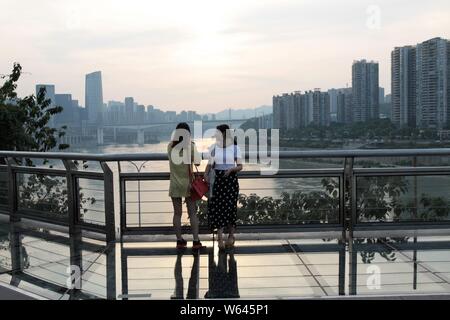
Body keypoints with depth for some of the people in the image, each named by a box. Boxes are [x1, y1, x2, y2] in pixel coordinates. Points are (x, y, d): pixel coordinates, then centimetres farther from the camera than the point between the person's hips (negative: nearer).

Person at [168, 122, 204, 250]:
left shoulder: (170, 146, 0)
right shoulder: (190, 146, -8)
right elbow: (197, 162, -7)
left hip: (175, 185, 2)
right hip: (188, 184, -2)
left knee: (177, 213, 8)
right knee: (192, 213, 2)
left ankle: (179, 241, 13)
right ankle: (196, 241, 1)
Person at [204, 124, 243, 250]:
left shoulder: (235, 148, 0)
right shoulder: (214, 148, 5)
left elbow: (240, 166, 0)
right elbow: (210, 164, 6)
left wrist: (231, 169, -19)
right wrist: (206, 174, -13)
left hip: (231, 179, -1)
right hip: (217, 180, 1)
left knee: (230, 207, 0)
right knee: (218, 207, -5)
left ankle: (231, 236, 18)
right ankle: (220, 238, -1)